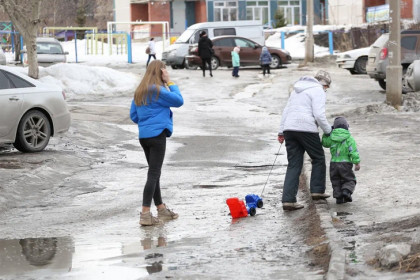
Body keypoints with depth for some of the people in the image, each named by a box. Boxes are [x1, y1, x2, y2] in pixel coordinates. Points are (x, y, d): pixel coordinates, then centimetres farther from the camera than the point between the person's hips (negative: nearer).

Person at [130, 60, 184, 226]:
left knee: (154, 173, 17)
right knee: (154, 174, -7)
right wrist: (170, 83, 0)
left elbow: (133, 115, 13)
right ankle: (145, 215, -11)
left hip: (144, 136, 8)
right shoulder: (157, 90, -13)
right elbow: (179, 101, -8)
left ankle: (161, 210, 28)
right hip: (157, 135, -8)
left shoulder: (140, 91, 12)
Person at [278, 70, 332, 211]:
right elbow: (319, 115, -12)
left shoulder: (297, 89, 24)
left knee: (293, 165, 5)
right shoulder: (318, 91, -2)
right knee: (318, 159, 15)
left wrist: (281, 131, 24)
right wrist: (328, 131, 0)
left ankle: (288, 200, -4)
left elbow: (286, 111, 24)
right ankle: (317, 191, 18)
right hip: (307, 129, -7)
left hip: (289, 129, 7)